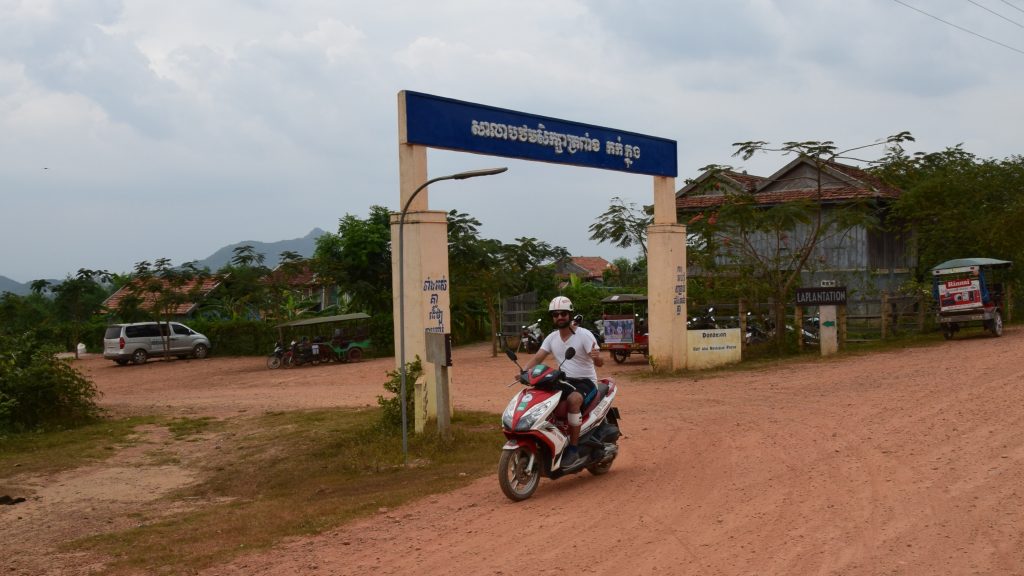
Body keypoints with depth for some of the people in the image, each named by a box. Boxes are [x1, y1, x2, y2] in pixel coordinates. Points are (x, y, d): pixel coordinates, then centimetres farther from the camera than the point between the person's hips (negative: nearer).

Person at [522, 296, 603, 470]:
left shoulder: (584, 335, -10)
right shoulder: (552, 338, 7)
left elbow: (600, 362, -16)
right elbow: (537, 358, 0)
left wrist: (596, 357, -42)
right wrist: (524, 371, -21)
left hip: (585, 382, -5)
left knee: (573, 400, -38)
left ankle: (574, 449, -30)